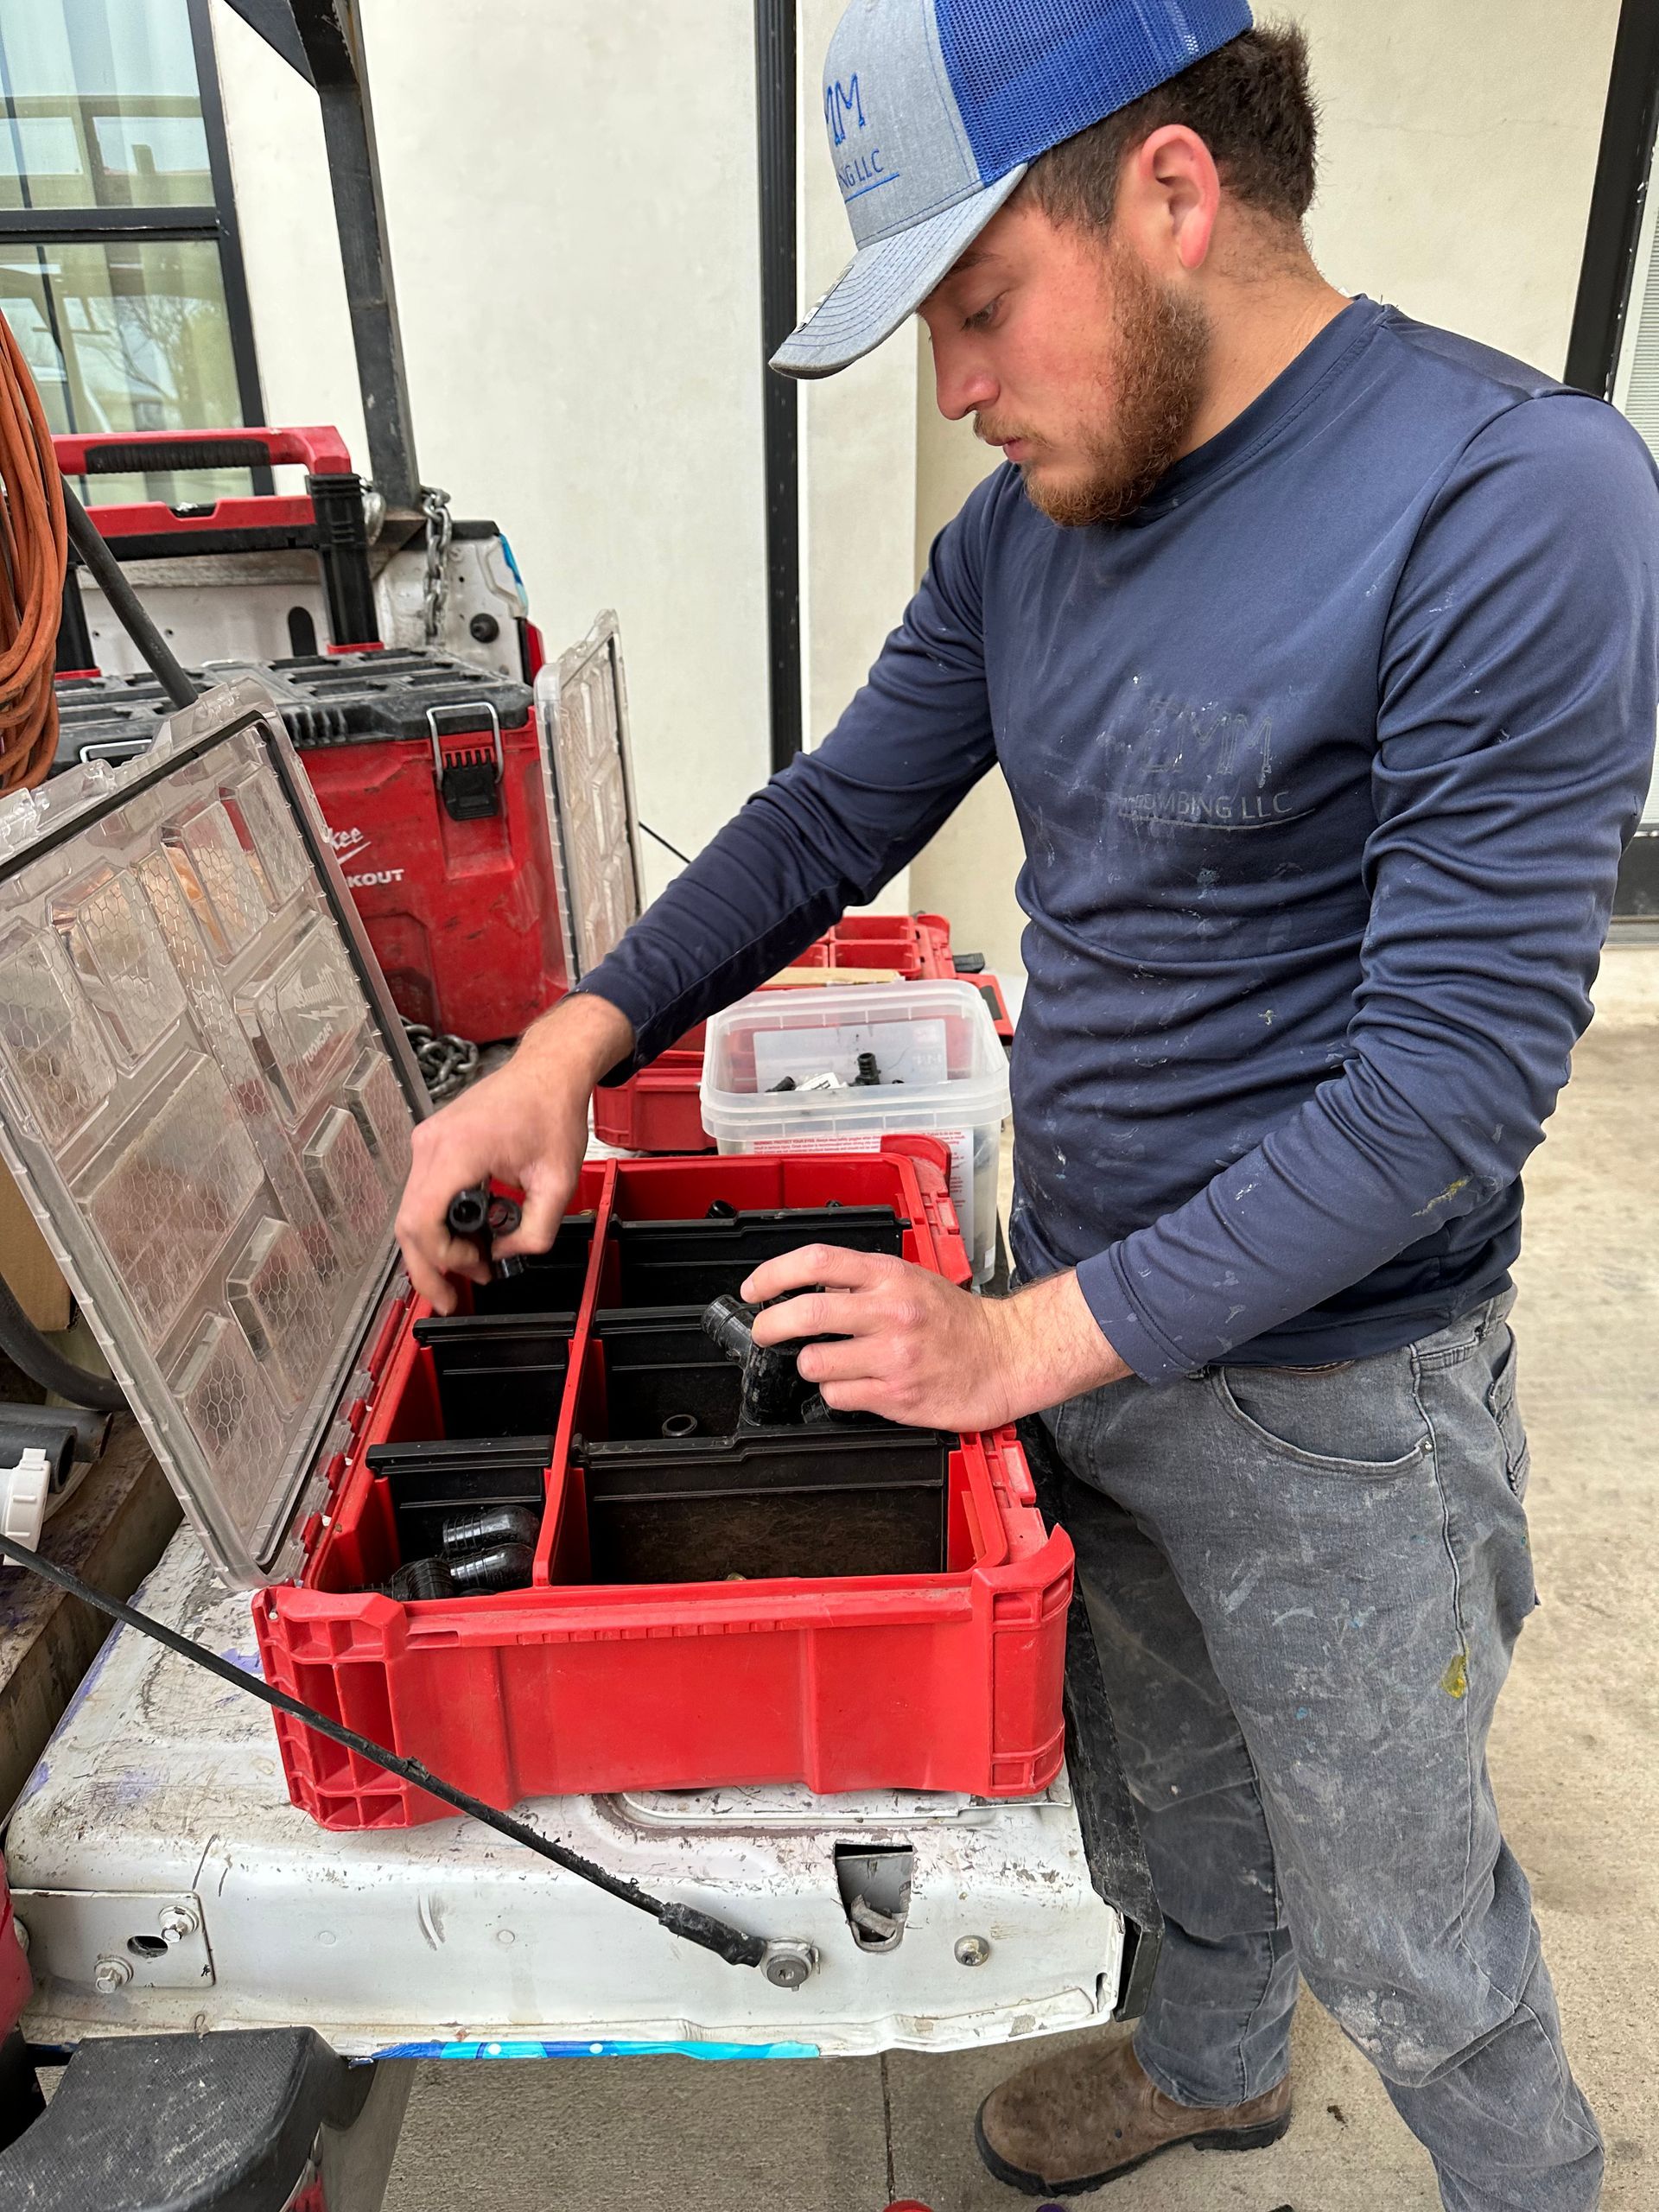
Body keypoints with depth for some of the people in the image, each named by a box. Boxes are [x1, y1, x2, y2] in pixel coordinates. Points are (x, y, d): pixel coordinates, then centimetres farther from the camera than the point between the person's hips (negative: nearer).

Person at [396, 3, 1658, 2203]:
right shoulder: (1028, 525, 1)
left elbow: (1460, 1068, -25)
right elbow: (834, 813, 6)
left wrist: (1034, 1340, -24)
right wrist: (570, 1045, -8)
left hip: (1327, 1389, -6)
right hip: (1082, 1317, 6)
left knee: (1401, 1919, 17)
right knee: (1183, 1768, 29)